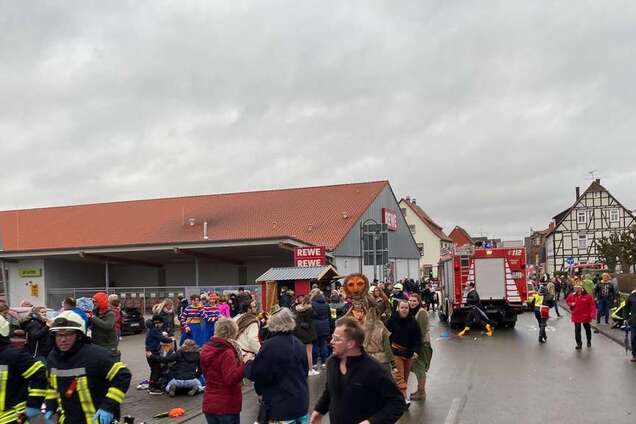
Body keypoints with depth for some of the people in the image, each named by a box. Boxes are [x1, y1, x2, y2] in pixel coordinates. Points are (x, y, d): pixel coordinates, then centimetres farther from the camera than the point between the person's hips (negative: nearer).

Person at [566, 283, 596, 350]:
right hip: (576, 316, 2)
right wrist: (571, 304, -5)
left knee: (587, 329, 18)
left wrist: (592, 314, -24)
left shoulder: (588, 296, -14)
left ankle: (589, 341, 39)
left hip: (585, 316, -2)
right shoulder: (572, 295, -3)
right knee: (577, 330, -1)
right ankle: (579, 344, 8)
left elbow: (592, 305, -16)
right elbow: (567, 301, 16)